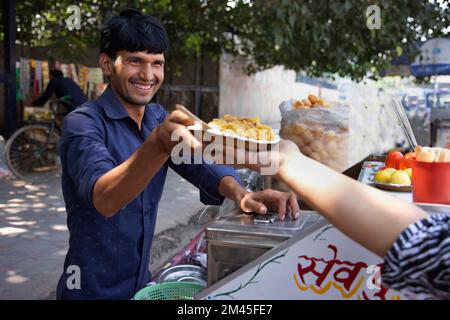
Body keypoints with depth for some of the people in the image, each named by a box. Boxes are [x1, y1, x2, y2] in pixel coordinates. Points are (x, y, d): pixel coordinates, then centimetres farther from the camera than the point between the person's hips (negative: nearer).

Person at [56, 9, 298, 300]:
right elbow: (103, 198, -35)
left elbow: (198, 162, -11)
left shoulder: (158, 118, 2)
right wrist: (158, 143, -51)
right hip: (92, 289, -6)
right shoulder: (83, 123, -19)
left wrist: (240, 194, -31)